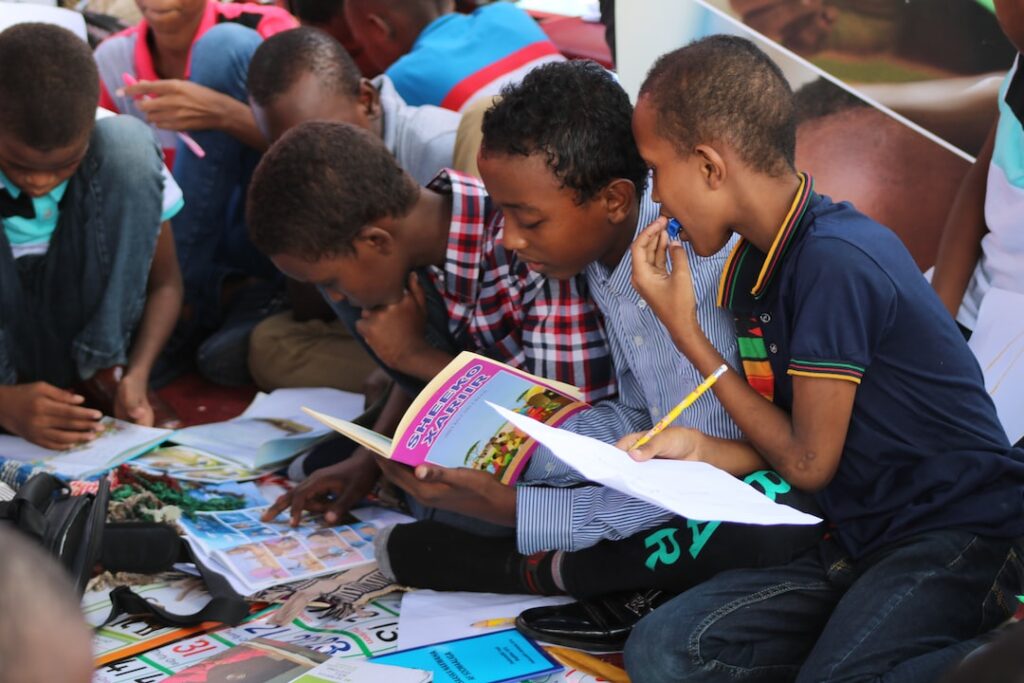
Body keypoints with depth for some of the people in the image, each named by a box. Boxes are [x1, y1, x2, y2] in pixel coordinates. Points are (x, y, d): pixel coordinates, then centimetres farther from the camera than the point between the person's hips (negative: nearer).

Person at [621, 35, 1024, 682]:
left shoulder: (836, 259, -19)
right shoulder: (753, 266, 8)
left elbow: (808, 462, -12)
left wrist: (686, 331, -7)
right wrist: (701, 449, -7)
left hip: (959, 536, -9)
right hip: (864, 541, 9)